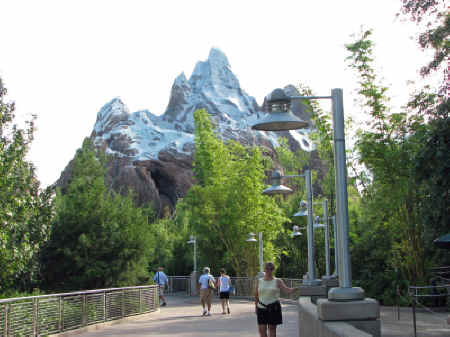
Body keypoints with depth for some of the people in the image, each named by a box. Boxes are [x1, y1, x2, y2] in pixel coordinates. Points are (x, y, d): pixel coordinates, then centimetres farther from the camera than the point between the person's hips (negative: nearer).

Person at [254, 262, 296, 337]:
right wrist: (256, 307, 14)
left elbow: (287, 290, -11)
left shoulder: (277, 281, 1)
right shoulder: (260, 281, 8)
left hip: (273, 308, -2)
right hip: (262, 308, 2)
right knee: (262, 329, -2)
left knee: (272, 328, 2)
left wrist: (295, 288, -29)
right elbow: (256, 295, 15)